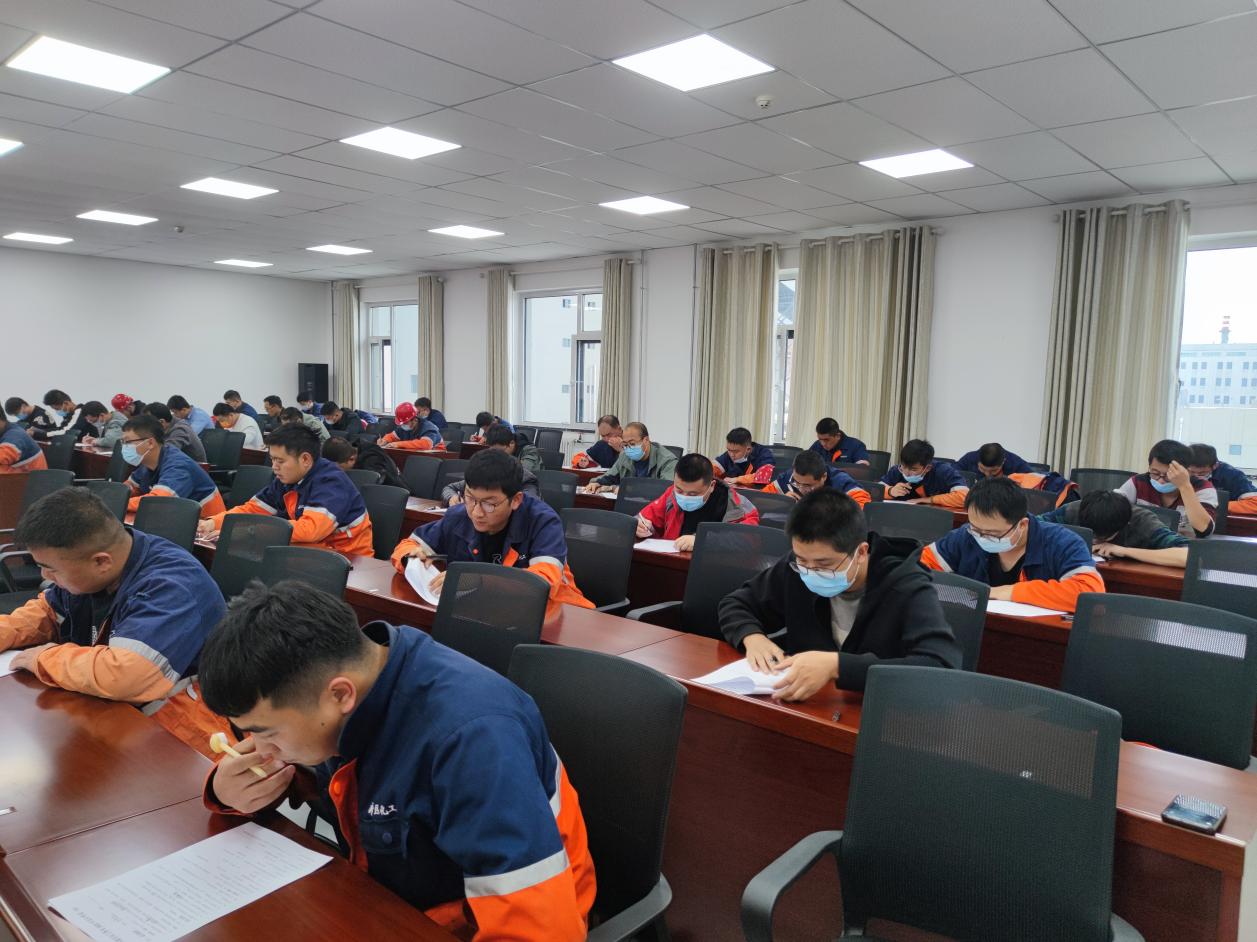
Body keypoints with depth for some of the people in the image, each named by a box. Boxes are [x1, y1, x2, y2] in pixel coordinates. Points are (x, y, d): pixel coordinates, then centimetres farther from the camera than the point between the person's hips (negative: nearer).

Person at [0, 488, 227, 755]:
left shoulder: (172, 587, -29)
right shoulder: (81, 562, 0)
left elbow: (120, 675, -40)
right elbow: (46, 612, 20)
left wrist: (45, 659, -21)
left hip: (172, 738, -8)